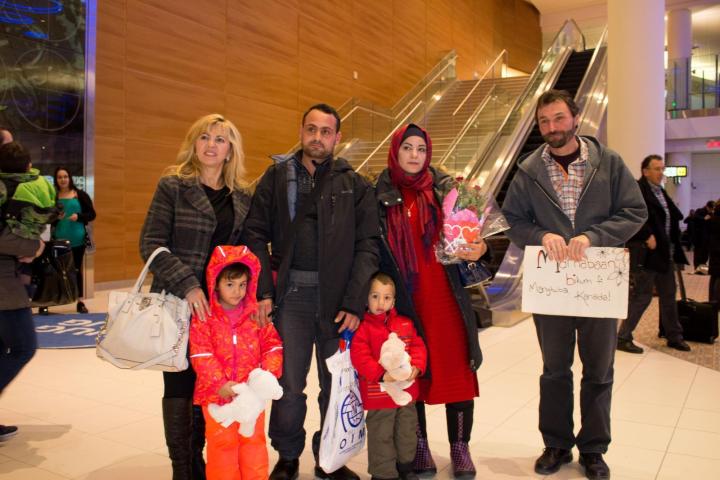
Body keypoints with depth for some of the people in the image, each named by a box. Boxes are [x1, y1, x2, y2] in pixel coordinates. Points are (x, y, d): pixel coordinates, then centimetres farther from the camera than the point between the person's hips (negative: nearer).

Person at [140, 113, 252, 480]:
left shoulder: (241, 198, 9)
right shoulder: (173, 186, -2)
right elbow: (151, 243, -9)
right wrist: (187, 285, -18)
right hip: (179, 302, -3)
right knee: (180, 383, 4)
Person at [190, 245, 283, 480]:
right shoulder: (204, 318, -8)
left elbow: (272, 346, 2)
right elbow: (201, 355, -12)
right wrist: (220, 383, -19)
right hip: (217, 394, -2)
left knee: (253, 440, 14)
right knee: (222, 442, 7)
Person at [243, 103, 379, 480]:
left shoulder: (354, 185, 5)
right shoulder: (277, 177, 7)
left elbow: (367, 246, 0)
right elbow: (256, 236, 3)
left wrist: (355, 302, -9)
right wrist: (263, 291, -7)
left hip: (338, 297, 1)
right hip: (290, 294, 0)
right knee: (287, 385, 4)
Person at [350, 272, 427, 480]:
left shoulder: (405, 324, 4)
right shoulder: (363, 327, -12)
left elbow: (418, 346, 2)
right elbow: (360, 357, -18)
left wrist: (415, 367, -16)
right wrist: (381, 374, -28)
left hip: (407, 391, 5)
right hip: (378, 395, -5)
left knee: (407, 432, 21)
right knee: (381, 436, 7)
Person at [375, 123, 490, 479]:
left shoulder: (445, 189, 6)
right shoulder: (379, 195, 2)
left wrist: (479, 249, -15)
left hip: (446, 294, 1)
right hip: (403, 300, -1)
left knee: (457, 369, 3)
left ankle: (460, 448, 20)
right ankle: (418, 446, 24)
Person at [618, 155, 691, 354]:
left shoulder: (661, 191, 16)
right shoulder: (637, 190, -13)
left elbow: (675, 215, 17)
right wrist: (647, 237, -23)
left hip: (665, 253, 9)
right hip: (646, 253, -9)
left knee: (669, 296, 17)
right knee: (641, 296, -4)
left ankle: (674, 337, 31)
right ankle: (623, 338, 6)